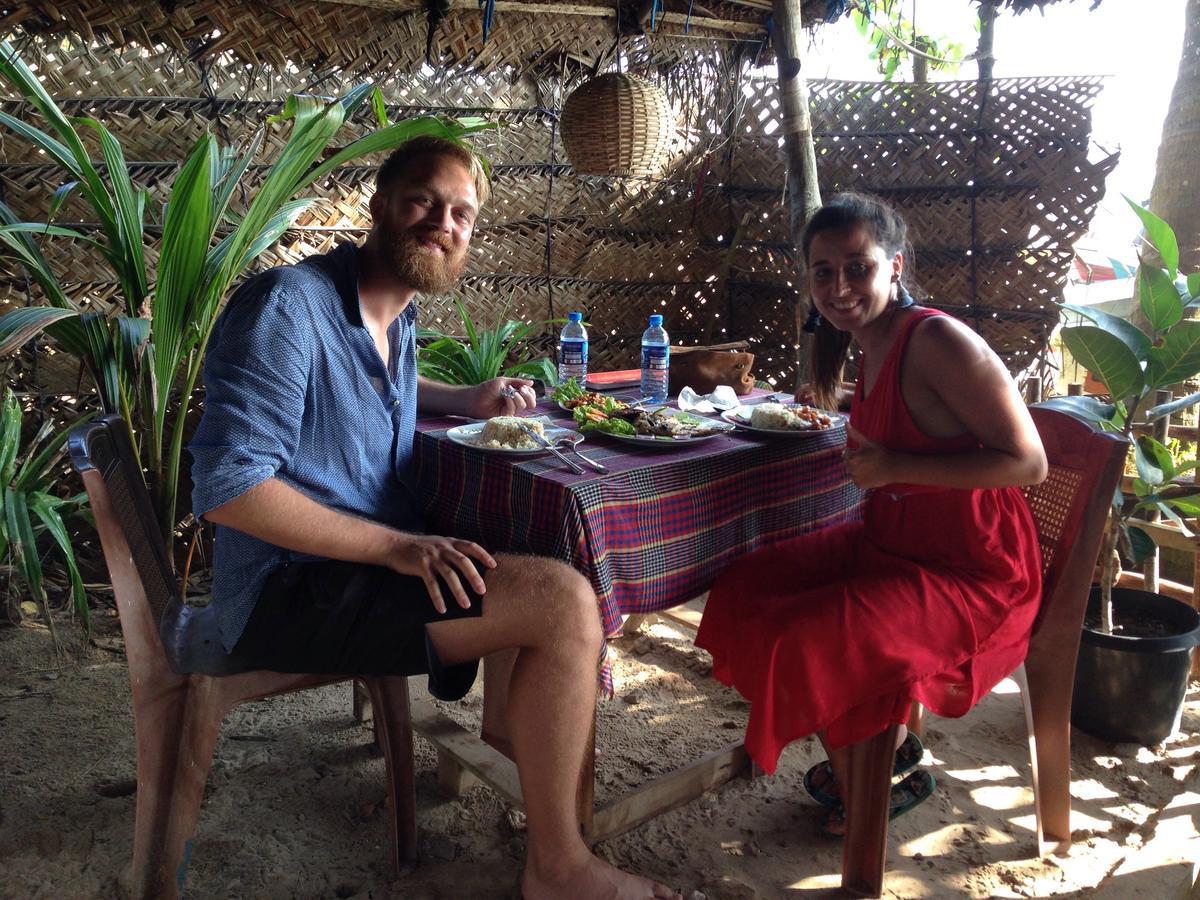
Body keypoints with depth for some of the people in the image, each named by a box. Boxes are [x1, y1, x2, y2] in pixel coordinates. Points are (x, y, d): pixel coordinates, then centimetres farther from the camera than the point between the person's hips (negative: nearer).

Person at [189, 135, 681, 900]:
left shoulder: (398, 312, 9)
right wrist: (397, 546, -27)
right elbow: (228, 487, -23)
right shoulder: (288, 306, -17)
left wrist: (467, 401, 14)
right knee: (563, 601, -22)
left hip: (377, 557, 9)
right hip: (291, 592, -9)